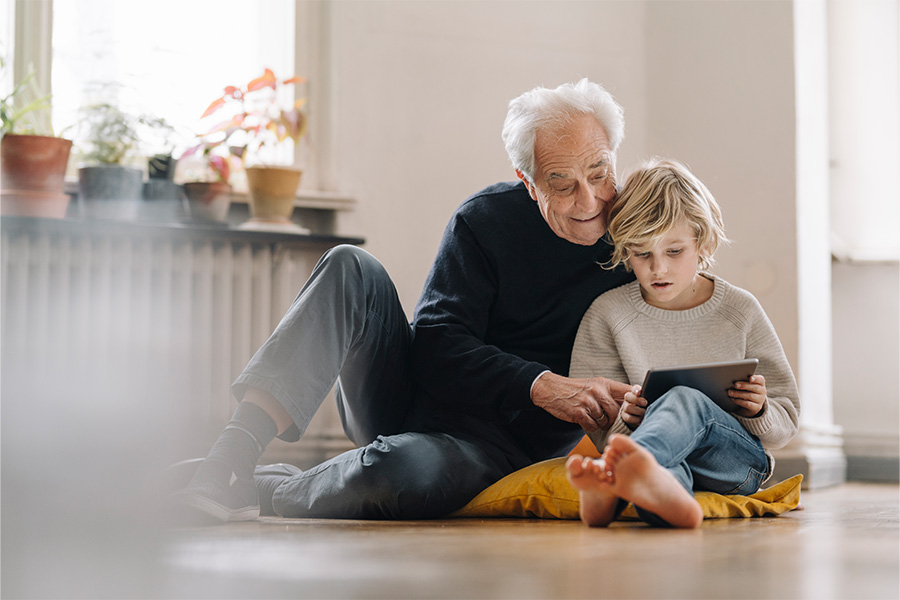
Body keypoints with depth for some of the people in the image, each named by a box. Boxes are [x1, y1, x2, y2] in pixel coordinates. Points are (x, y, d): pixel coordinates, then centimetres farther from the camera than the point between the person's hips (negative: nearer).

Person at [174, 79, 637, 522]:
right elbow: (437, 345, -12)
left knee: (405, 466, -39)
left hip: (497, 439, -2)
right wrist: (540, 386, -27)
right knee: (350, 268, -21)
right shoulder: (484, 220, -4)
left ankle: (256, 495, -13)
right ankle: (233, 455, -30)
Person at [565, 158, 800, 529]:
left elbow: (785, 424, 12)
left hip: (741, 459, -1)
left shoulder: (740, 310, 6)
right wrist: (624, 421, -19)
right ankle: (660, 489, -77)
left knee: (684, 400, -35)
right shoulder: (607, 315, 5)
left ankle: (616, 470, -68)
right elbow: (595, 432, 5)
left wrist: (759, 412, -12)